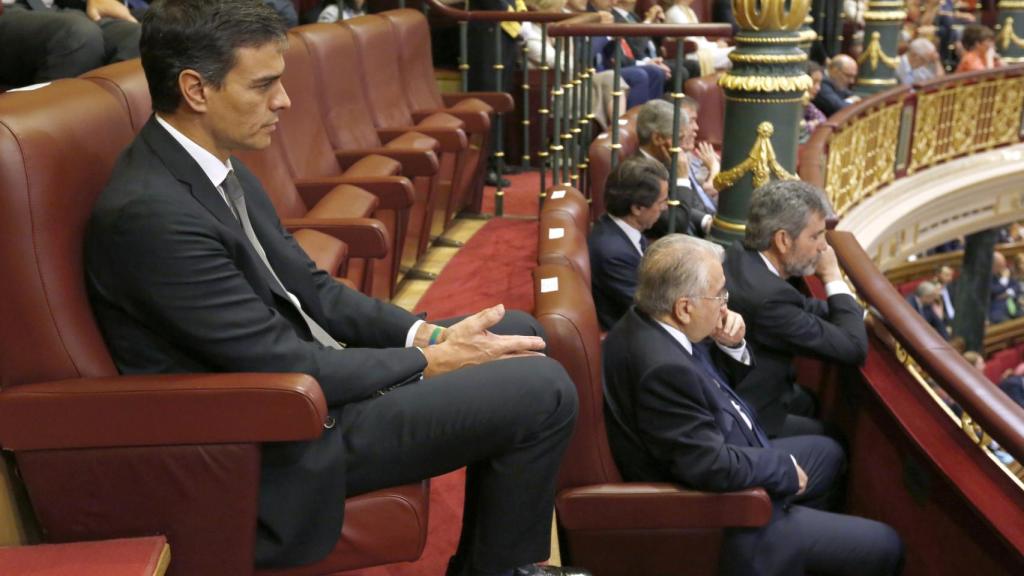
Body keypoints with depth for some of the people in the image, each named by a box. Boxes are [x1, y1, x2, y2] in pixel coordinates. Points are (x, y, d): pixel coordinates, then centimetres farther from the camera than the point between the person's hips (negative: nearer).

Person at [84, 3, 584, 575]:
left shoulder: (220, 169, 4)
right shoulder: (149, 212, -25)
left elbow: (310, 289, 9)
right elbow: (282, 365, -24)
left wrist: (428, 334, -4)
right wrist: (431, 362, -13)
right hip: (280, 436, -9)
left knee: (519, 331, 13)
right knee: (543, 391, -14)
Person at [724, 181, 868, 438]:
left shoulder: (739, 256, -7)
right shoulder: (768, 296, -35)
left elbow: (800, 307, 9)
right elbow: (854, 348, -25)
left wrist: (860, 314, -2)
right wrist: (833, 276, -15)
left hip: (733, 388, 8)